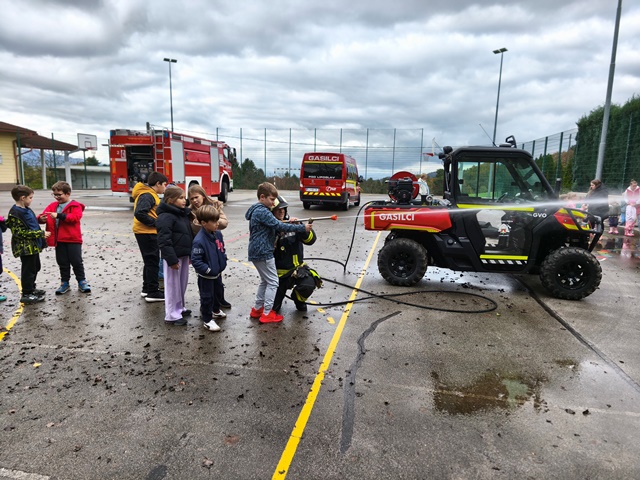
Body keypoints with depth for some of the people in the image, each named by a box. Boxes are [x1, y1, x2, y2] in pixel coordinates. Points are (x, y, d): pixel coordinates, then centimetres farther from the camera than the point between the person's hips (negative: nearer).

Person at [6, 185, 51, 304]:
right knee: (28, 270, -1)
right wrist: (41, 233, -21)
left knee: (35, 267, 20)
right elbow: (20, 232, -22)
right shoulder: (15, 213, -18)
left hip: (33, 245, 10)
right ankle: (27, 294, 10)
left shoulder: (27, 210, 11)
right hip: (25, 247, -10)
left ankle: (31, 288, 36)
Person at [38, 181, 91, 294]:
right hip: (59, 240, 5)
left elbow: (75, 217, -22)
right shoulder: (52, 205, 11)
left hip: (73, 239, -5)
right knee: (62, 263, 13)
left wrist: (59, 215, -27)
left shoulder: (75, 206, -6)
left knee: (76, 261, 1)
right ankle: (64, 283, 23)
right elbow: (42, 216, 7)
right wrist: (41, 219, -17)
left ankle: (82, 282, 14)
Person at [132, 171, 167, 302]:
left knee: (150, 261, 18)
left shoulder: (150, 194, 16)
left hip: (148, 233, 10)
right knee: (153, 262, -4)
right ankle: (153, 293, 3)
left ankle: (147, 288, 29)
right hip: (147, 233, -10)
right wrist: (156, 223, -19)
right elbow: (139, 213, -27)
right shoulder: (147, 195, -15)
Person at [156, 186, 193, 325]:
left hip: (184, 254, 9)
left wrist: (190, 253, 20)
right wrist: (171, 259, -24)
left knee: (182, 283, 19)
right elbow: (164, 241, -22)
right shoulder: (166, 217, -18)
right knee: (173, 285, 0)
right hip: (173, 256, -9)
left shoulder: (184, 214, 12)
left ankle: (179, 308, 34)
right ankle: (172, 315, 9)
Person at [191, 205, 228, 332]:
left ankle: (216, 310, 49)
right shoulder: (199, 240, -29)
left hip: (217, 272, 8)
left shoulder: (218, 234, -5)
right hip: (206, 276, -8)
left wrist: (223, 262, 2)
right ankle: (208, 320, 23)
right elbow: (195, 260, -28)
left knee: (217, 293, 26)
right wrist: (208, 269, -26)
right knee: (207, 297, 7)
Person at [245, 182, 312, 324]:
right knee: (273, 282, -1)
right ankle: (267, 314, 4)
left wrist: (289, 223, 2)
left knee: (265, 280, 20)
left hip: (258, 252, 10)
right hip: (263, 252, -10)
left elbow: (273, 226, 16)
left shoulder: (257, 210, 14)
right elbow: (279, 226, -23)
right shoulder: (262, 211, -18)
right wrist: (302, 228, -21)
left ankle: (257, 309, 26)